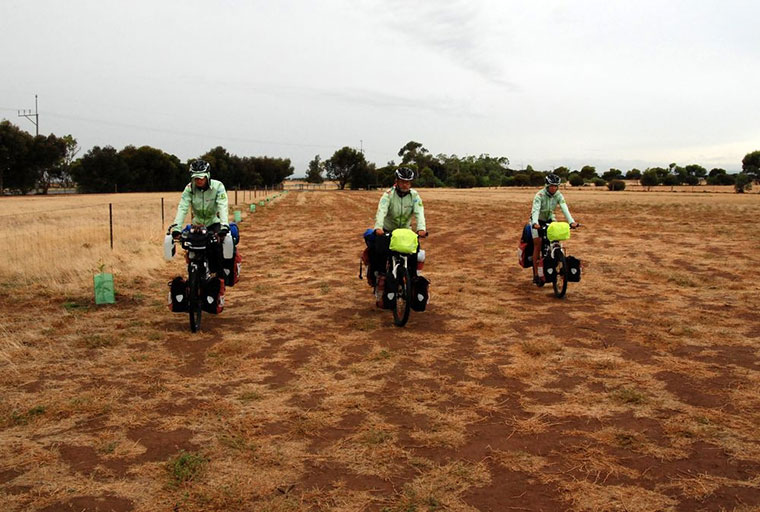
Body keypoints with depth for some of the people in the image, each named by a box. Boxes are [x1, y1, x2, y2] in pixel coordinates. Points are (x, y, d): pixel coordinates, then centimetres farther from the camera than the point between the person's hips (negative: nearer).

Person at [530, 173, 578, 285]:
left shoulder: (558, 195, -14)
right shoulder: (540, 195, -25)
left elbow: (564, 209, -25)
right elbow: (535, 209, -37)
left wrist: (572, 221, -41)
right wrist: (535, 223, -55)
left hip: (549, 219, 4)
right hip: (537, 221, -4)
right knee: (537, 245, -10)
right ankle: (536, 274, -6)